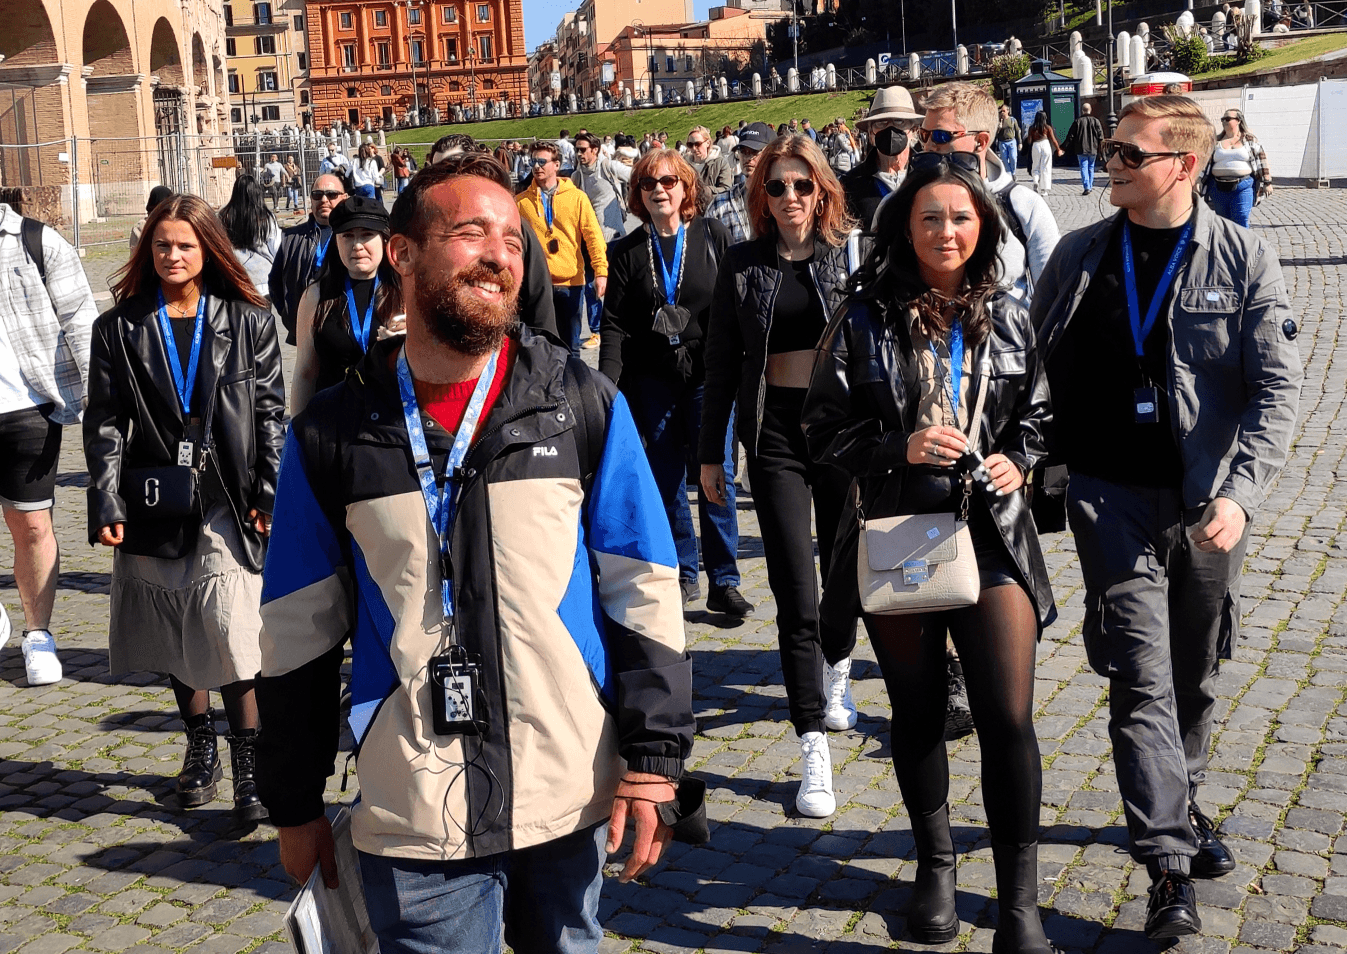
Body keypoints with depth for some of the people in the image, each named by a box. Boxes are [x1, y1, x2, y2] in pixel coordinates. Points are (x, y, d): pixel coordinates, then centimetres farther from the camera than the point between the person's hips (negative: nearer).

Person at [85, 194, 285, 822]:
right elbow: (104, 422, 4)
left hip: (227, 504, -2)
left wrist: (271, 492, -5)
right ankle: (200, 747, 30)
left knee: (233, 635, -10)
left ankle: (247, 764, 2)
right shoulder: (119, 328, 7)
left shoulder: (247, 321, 4)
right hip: (154, 504, 2)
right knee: (175, 638, 12)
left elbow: (270, 410, 3)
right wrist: (106, 503, -5)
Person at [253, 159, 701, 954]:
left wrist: (654, 759, -5)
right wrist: (295, 805, 9)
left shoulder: (584, 405, -2)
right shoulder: (334, 434, -1)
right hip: (414, 821, 0)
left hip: (571, 798, 1)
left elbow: (646, 593, -1)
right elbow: (298, 634, 6)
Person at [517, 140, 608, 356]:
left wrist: (601, 271, -10)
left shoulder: (577, 197, 2)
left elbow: (593, 235, -1)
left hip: (571, 281, 0)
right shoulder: (521, 201, 3)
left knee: (570, 345, 10)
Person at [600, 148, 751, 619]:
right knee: (666, 479, 6)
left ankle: (724, 583, 5)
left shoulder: (713, 236, 3)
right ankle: (682, 575, 17)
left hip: (706, 374, -2)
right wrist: (609, 382, -9)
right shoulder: (627, 251, 6)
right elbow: (614, 322, 2)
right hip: (652, 380, 2)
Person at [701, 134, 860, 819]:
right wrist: (710, 452, 6)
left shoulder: (850, 256, 2)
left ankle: (836, 670, 49)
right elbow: (721, 361, 7)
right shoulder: (743, 266, 4)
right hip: (775, 432, -1)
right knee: (795, 594, -4)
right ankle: (814, 753, 1)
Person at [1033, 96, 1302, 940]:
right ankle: (1170, 866, -4)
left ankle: (1182, 806, 38)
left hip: (1208, 500, 0)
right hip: (1113, 496, 0)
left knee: (1195, 676, 15)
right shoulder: (1079, 256, 3)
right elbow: (1038, 366, 10)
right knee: (1141, 678, -8)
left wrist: (1240, 491, -20)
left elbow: (1278, 388, -8)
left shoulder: (1245, 261, -3)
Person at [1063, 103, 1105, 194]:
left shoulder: (1077, 121, -4)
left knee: (1084, 168, -5)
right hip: (1093, 149, 3)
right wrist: (1100, 149, 12)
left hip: (1081, 149, -3)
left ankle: (1086, 187, -18)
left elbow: (1070, 136, -4)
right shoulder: (1095, 121, 2)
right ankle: (1090, 186, 22)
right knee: (1091, 167, 17)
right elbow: (1100, 136, 2)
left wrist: (1064, 148, 2)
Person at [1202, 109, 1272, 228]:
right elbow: (1206, 162, 13)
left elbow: (1262, 160, 5)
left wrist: (1267, 183, 1)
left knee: (1241, 223, -12)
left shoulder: (1250, 140, 4)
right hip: (1219, 189, 3)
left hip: (1243, 187, -3)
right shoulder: (1216, 141, 11)